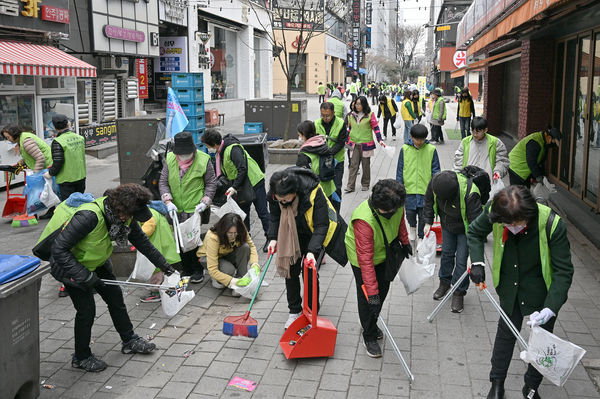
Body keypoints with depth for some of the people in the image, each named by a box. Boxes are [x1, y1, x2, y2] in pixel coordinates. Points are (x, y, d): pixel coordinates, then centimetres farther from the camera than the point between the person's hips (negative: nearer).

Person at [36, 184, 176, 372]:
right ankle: (81, 357, 17)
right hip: (70, 265, -7)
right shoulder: (89, 216, -39)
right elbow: (59, 249, -34)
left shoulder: (124, 217, -15)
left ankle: (129, 340, 31)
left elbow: (141, 241, 3)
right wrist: (84, 275, -33)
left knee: (116, 297, 12)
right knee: (86, 310, -4)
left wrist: (162, 263, 9)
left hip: (98, 262, 7)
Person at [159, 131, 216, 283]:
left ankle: (198, 271, 14)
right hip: (176, 210, 4)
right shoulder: (170, 159, 0)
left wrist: (204, 202, -11)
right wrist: (168, 201, -9)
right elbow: (163, 182, 5)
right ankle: (186, 269, 26)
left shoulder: (203, 160, -9)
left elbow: (211, 183, 0)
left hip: (195, 209, -4)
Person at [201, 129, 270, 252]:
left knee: (262, 212, -2)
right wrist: (221, 180, 0)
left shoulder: (233, 149, -23)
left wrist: (234, 187, -28)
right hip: (241, 186, 9)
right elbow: (226, 171, 18)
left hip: (254, 182, -9)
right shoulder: (220, 152, 7)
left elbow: (243, 169, -27)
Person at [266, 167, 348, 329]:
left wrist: (312, 251, -40)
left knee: (309, 272, -8)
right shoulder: (274, 194, -23)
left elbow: (321, 225, -31)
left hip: (314, 234, -4)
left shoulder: (313, 192, -37)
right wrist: (273, 238, -16)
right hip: (293, 235, 4)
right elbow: (275, 217, -2)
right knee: (291, 270, 3)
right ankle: (294, 311, 21)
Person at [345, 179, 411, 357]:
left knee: (383, 289, 16)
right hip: (361, 256, -6)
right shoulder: (364, 220, -42)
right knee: (366, 297, -1)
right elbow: (365, 259, -40)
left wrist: (405, 242, 16)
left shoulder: (396, 204, -24)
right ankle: (369, 336, 19)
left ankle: (372, 324, 39)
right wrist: (372, 292, -39)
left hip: (384, 252, 6)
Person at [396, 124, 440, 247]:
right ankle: (412, 227, 35)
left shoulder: (431, 150, -1)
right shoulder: (405, 149, 1)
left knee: (424, 216, 5)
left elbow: (436, 169, 5)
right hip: (409, 189, 0)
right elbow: (400, 169, 7)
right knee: (410, 213, 3)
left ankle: (422, 238, 21)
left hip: (426, 190, 0)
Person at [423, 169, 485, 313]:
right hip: (447, 226, 5)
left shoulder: (469, 194, -40)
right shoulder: (435, 182, -25)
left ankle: (459, 292, 15)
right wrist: (428, 222, 0)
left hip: (464, 229, -5)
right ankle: (445, 282, 39)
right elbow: (429, 202, -2)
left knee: (461, 260, -2)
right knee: (446, 253, 18)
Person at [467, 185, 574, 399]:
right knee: (505, 332, 15)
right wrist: (477, 263, -14)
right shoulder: (493, 212, -24)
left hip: (542, 288, -2)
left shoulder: (552, 225, -32)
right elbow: (475, 232, 0)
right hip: (510, 286, 2)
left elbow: (564, 271, -24)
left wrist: (550, 309, -32)